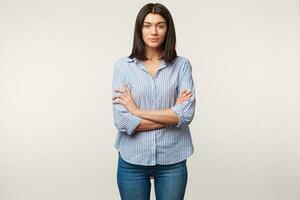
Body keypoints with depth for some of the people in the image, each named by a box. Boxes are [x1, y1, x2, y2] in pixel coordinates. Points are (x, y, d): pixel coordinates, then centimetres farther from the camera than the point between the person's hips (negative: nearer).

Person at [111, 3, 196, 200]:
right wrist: (172, 115, -11)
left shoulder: (182, 65, -2)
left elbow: (187, 114, -13)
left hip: (172, 161, 0)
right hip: (132, 161, 0)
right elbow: (122, 121, -11)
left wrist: (137, 111, -12)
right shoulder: (123, 66, -3)